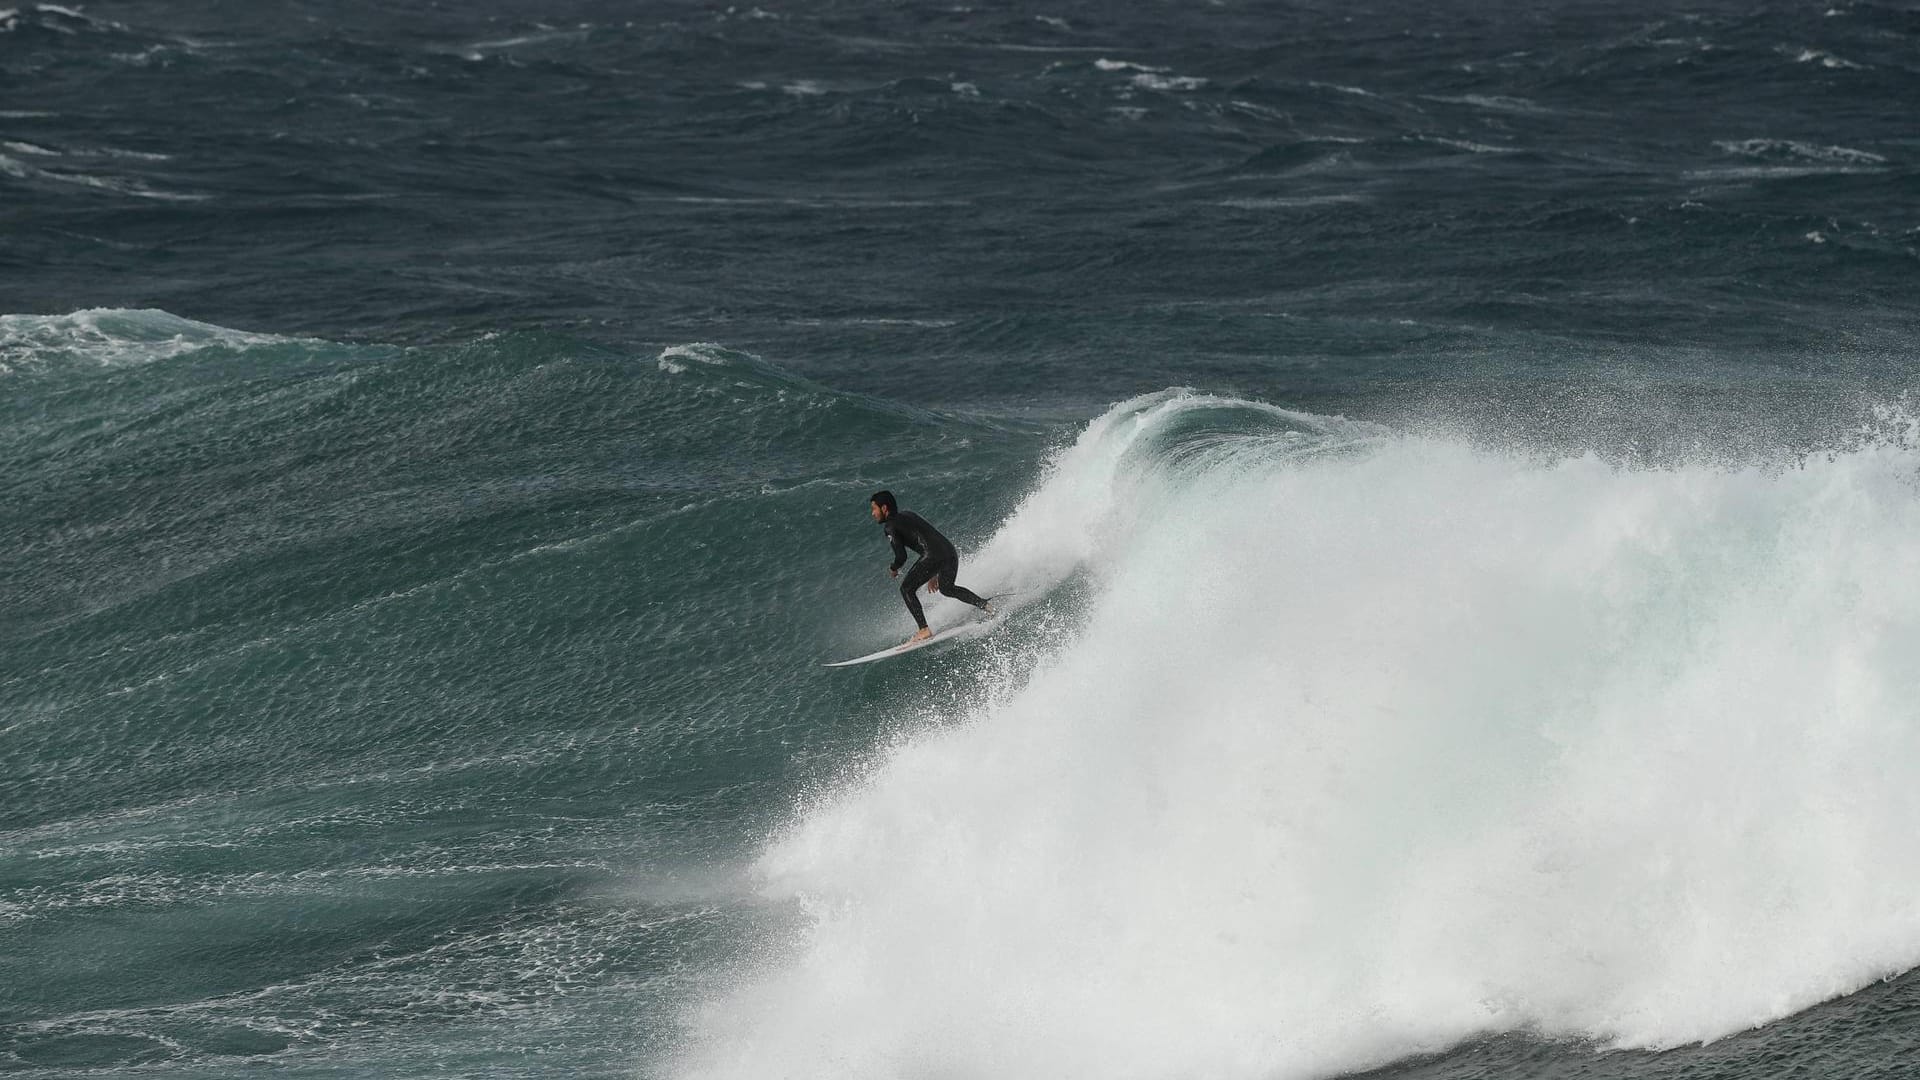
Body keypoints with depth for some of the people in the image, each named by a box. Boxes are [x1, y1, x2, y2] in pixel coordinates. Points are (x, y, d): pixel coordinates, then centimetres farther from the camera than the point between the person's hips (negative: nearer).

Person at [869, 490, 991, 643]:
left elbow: (901, 556, -4)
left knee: (906, 589, 3)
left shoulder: (891, 525, 2)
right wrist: (934, 574, 34)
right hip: (951, 551, 9)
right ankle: (983, 605, 19)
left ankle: (924, 630, -5)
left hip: (934, 555, -9)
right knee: (947, 588, 31)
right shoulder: (907, 515, 29)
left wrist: (893, 570, 20)